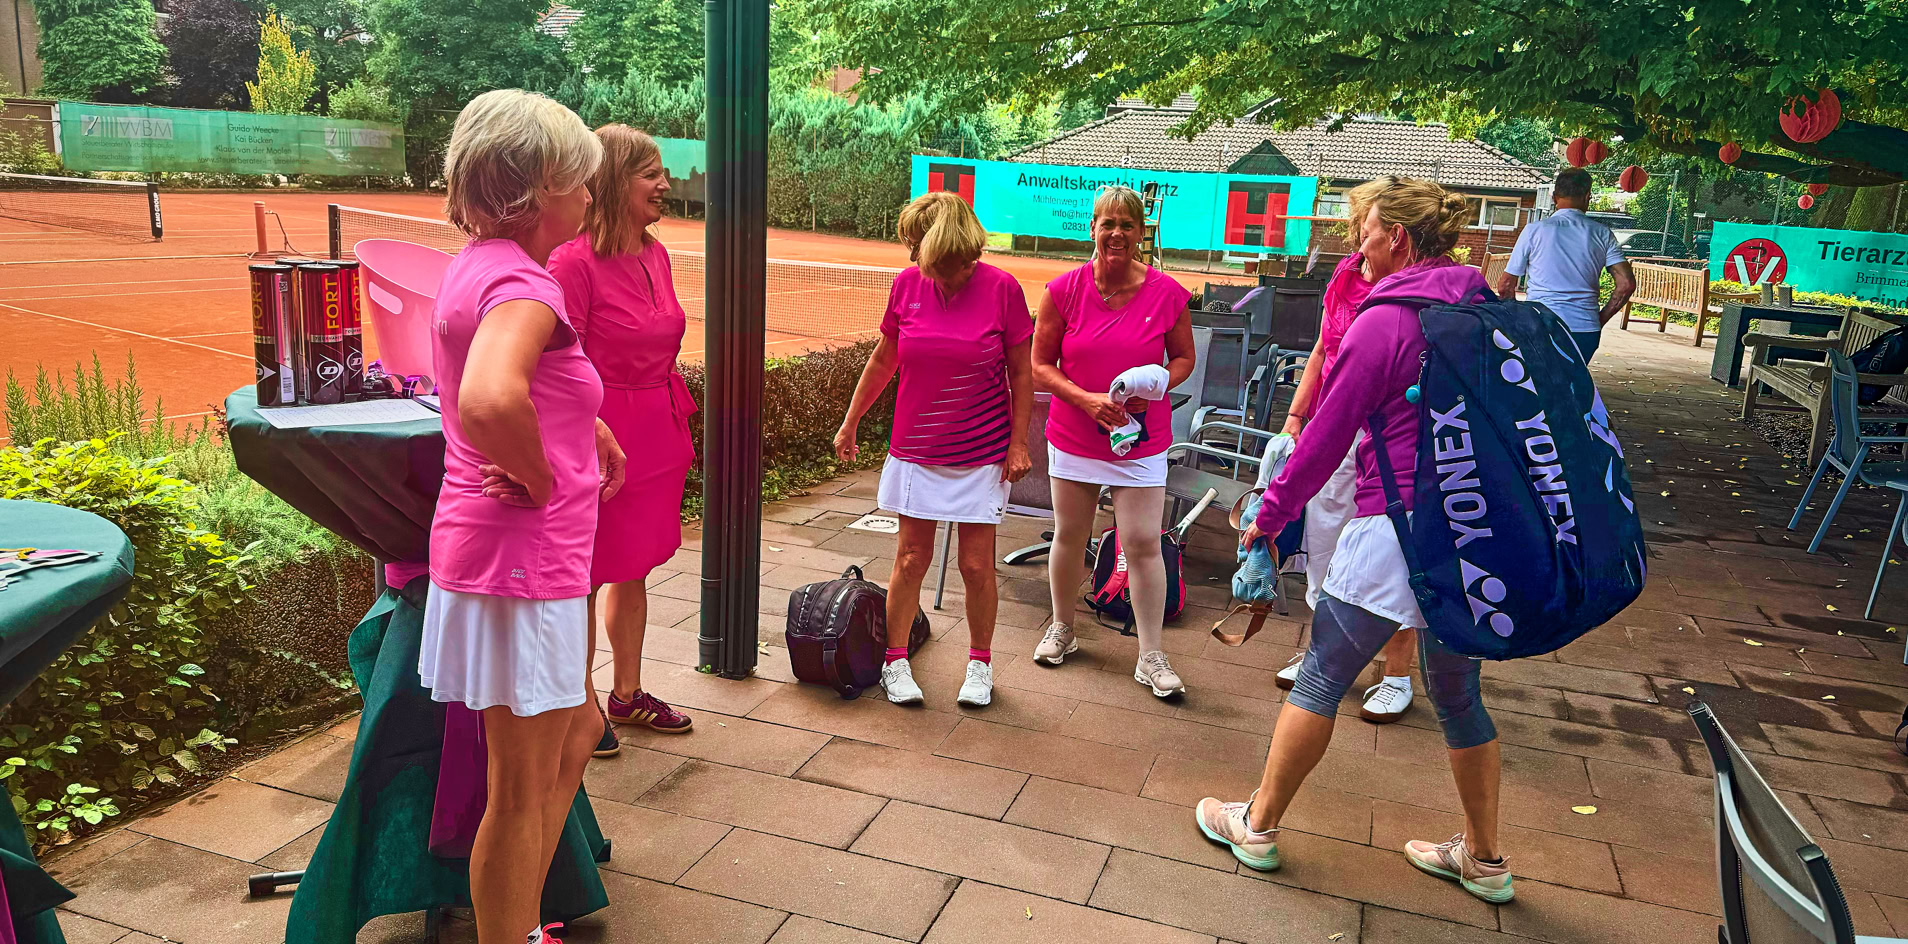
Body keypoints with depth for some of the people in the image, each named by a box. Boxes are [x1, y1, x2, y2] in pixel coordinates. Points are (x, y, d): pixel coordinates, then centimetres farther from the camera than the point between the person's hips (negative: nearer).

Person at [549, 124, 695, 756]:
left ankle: (627, 694, 34)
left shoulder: (655, 254, 7)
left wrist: (677, 429, 17)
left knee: (633, 569, 18)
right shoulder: (573, 261, -16)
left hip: (655, 433, 8)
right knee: (585, 578, 6)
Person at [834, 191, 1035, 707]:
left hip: (982, 452, -2)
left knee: (977, 565, 4)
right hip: (917, 447, 2)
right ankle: (896, 661, 20)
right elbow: (883, 360, 11)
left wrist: (1019, 443, -5)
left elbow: (1022, 373, -2)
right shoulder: (907, 284, -1)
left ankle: (979, 664, 24)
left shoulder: (1001, 288, -10)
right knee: (911, 558, 5)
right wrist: (850, 422, 14)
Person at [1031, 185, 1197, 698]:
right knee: (1070, 536, 14)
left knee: (1144, 544, -1)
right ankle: (1062, 628, 36)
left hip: (1141, 440, -1)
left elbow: (1184, 357, 7)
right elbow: (1040, 364, -1)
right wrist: (1087, 399, -16)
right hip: (1073, 438, 1)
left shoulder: (1166, 294, -6)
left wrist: (1154, 386, -14)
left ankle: (1151, 657, 11)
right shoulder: (1065, 289, -6)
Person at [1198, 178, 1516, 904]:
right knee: (1457, 693, 20)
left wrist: (1269, 517, 0)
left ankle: (1258, 825, 20)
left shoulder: (1384, 322, -12)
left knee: (1321, 679, 7)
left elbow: (1328, 436, -10)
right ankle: (1483, 859, 32)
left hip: (1400, 528, -7)